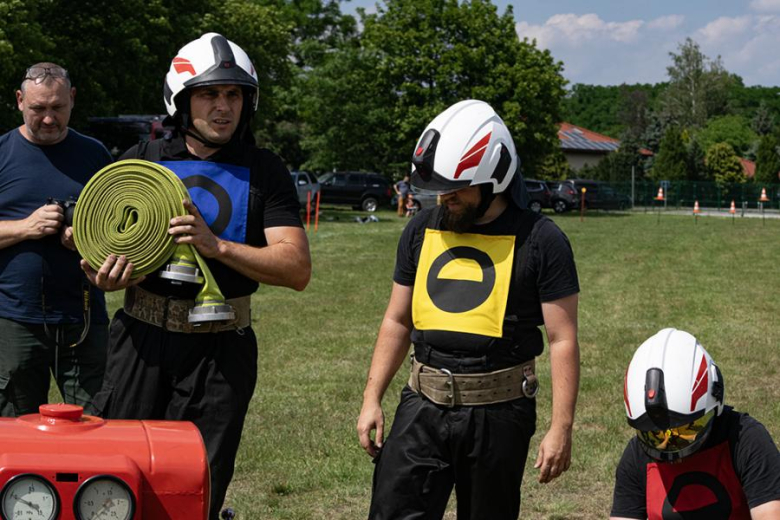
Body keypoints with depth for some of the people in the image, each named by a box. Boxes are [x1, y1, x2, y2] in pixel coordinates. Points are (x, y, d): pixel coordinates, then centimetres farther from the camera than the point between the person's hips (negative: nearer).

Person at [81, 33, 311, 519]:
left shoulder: (265, 171, 2)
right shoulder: (142, 160, 8)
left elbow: (297, 269, -7)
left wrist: (216, 246, -20)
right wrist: (107, 272, -12)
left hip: (220, 349, -1)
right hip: (142, 337, 1)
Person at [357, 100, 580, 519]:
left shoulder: (540, 241, -7)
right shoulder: (421, 230, 7)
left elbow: (562, 339, -7)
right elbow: (397, 321, 14)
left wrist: (561, 428, -11)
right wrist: (372, 399, 8)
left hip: (498, 411, -3)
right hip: (424, 406, 4)